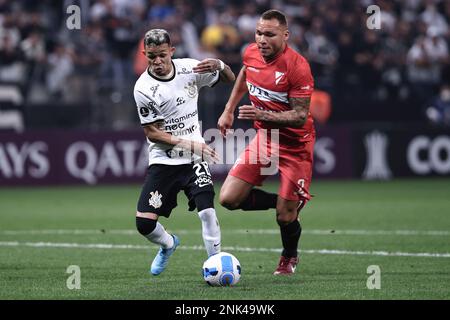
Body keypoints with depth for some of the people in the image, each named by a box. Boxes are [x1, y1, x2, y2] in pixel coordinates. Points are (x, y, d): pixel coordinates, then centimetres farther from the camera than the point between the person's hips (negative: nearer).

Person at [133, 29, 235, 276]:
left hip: (194, 158, 1)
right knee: (144, 223, -7)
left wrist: (218, 66, -13)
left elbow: (230, 79, 11)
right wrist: (189, 144, -20)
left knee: (207, 211, -20)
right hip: (163, 160, -1)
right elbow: (152, 133, -11)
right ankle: (168, 244, 27)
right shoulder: (144, 88, -13)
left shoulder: (188, 68, -3)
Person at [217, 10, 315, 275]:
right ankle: (283, 202, 18)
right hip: (264, 138, 6)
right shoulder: (251, 54, -4)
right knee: (229, 199, -7)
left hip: (295, 146, -6)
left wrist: (263, 115, -36)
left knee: (286, 216, -4)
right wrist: (228, 111, 21)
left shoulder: (297, 66, -23)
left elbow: (300, 117, -24)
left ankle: (289, 258, 30)